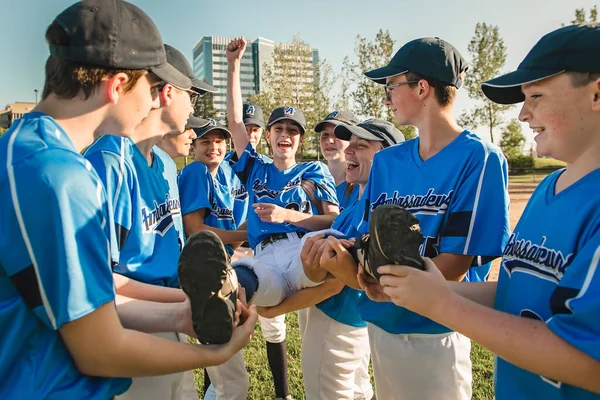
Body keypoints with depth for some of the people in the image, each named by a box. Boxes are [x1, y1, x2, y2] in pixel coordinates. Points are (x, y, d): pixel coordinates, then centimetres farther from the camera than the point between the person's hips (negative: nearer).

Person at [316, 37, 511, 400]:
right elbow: (368, 242, 4)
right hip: (379, 323, 6)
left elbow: (452, 269, -19)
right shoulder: (386, 160, 4)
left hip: (436, 332, -6)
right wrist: (333, 250, -18)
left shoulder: (479, 158, -15)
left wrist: (360, 277, -25)